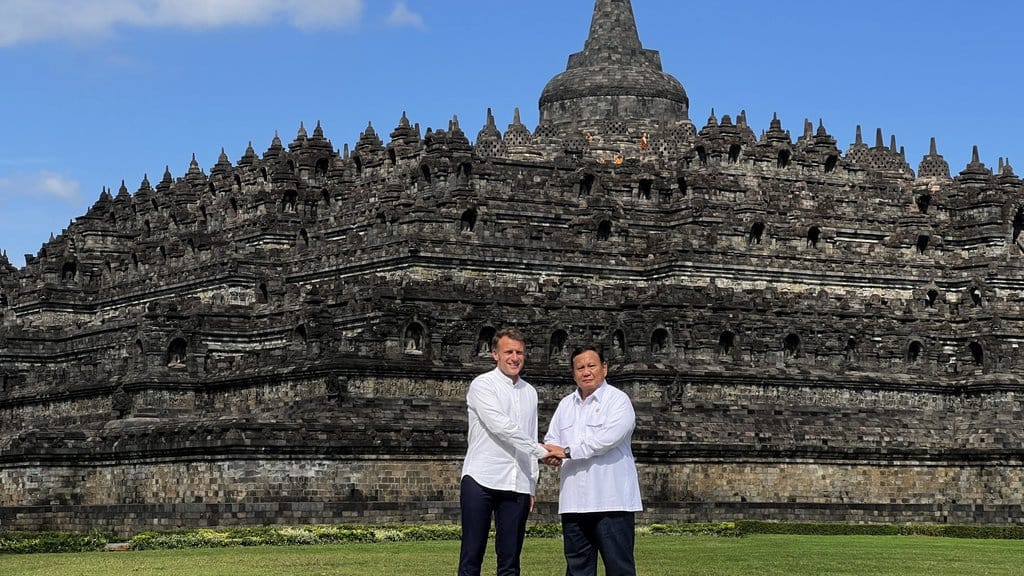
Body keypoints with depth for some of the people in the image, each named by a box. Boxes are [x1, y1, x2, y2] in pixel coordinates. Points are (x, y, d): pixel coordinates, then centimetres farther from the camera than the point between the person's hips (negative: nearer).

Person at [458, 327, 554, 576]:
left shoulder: (529, 392, 18)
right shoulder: (483, 385, 0)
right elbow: (500, 426, -13)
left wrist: (532, 487, 16)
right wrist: (541, 450, -14)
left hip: (517, 485, 5)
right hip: (481, 480, -5)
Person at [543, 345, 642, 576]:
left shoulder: (618, 400, -1)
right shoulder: (566, 405, 19)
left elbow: (607, 438, -15)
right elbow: (552, 439, 14)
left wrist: (567, 451, -13)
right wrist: (552, 455, -10)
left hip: (611, 499, -6)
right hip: (574, 501, 6)